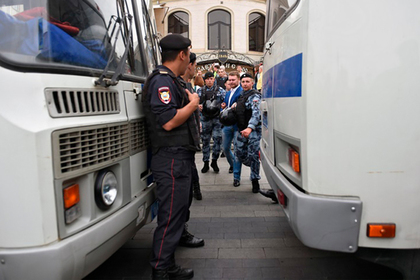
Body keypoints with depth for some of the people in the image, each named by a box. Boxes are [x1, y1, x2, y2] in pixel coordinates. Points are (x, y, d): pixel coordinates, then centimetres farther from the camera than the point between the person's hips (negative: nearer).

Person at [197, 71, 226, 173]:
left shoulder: (220, 90, 6)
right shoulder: (200, 91, 9)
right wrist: (198, 106, -9)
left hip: (217, 118, -1)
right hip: (205, 119, 2)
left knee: (217, 138, -10)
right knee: (205, 140, 7)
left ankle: (214, 161, 8)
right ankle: (206, 163, 18)